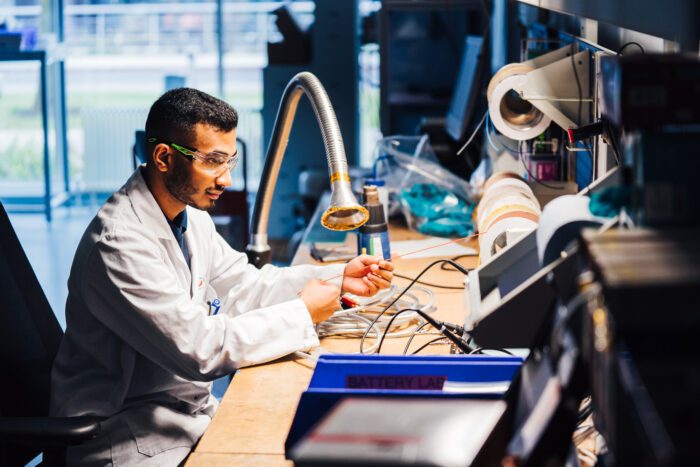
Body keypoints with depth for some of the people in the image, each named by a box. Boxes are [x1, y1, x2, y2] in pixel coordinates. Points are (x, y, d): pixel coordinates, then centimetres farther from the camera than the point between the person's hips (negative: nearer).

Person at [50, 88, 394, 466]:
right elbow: (201, 349, -26)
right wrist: (303, 313, -16)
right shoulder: (120, 242, -25)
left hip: (189, 409, 9)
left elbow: (242, 284, 14)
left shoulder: (188, 210, 4)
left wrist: (339, 278, 2)